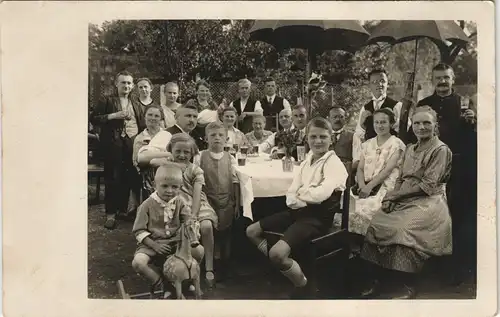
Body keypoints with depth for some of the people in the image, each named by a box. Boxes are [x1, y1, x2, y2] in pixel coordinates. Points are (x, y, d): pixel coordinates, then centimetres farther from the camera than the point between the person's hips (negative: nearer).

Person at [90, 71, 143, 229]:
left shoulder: (135, 105, 19)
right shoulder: (107, 101, 4)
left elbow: (141, 125, 24)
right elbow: (94, 119, -3)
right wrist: (114, 115, -13)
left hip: (132, 144, 4)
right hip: (113, 145, -4)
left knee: (129, 179, 5)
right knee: (113, 179, -2)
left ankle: (124, 209, 19)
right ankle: (110, 214, 6)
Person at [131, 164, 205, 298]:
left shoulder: (180, 203, 1)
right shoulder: (147, 205, -8)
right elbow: (139, 231, -7)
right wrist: (154, 245, -17)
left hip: (176, 242, 2)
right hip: (152, 243, -2)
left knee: (199, 250, -20)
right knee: (137, 262, -31)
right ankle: (161, 285, -9)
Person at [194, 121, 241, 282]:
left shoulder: (230, 158, 1)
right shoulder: (200, 158, -3)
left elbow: (235, 182, 3)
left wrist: (237, 204, 1)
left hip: (226, 204, 2)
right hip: (207, 203, -1)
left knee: (225, 238, 10)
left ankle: (224, 271, 27)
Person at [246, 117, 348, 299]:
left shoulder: (334, 163, -11)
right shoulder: (307, 162, 13)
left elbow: (321, 194, -26)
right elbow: (290, 195, 7)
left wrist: (301, 193, -7)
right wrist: (300, 200, -16)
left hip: (318, 216, -8)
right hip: (299, 211, 9)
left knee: (277, 253, -27)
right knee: (251, 232, 9)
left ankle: (303, 286, 1)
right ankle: (281, 264, 20)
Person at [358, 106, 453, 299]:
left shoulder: (441, 150, -3)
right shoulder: (410, 149, 19)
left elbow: (427, 186, -11)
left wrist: (394, 195, -11)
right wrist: (390, 197, -3)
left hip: (428, 202, -6)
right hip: (404, 200, 6)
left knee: (401, 229, -32)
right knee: (375, 224, -19)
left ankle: (409, 288, -17)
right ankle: (374, 280, -12)